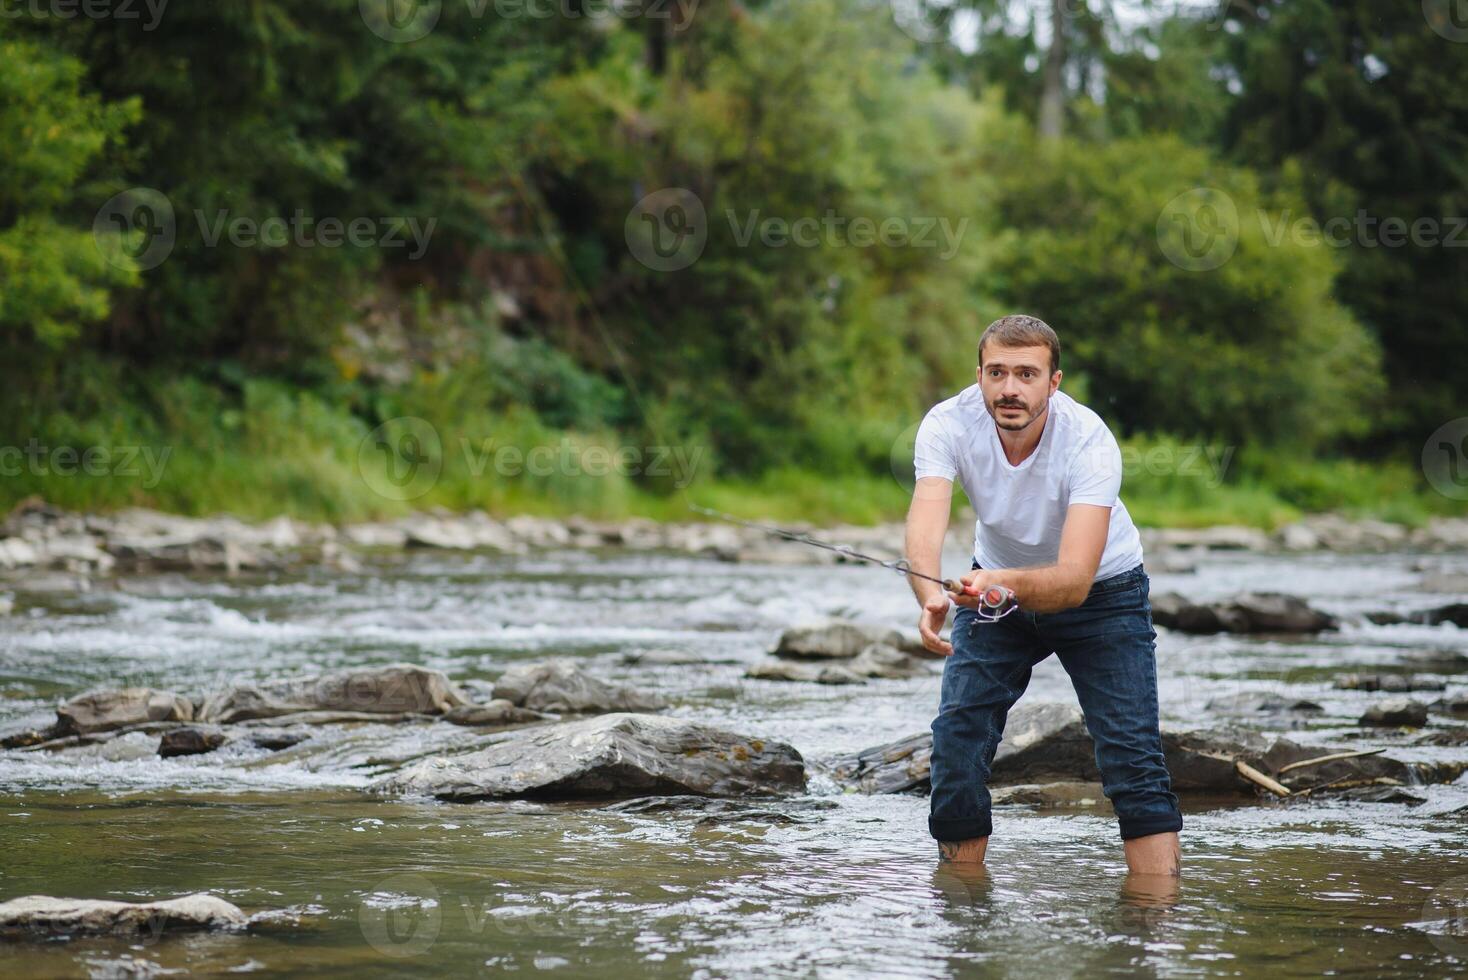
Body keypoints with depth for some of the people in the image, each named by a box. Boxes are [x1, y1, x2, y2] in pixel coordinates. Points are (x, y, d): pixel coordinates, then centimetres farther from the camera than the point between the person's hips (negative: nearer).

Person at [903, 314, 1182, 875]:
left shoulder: (1089, 440, -33)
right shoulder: (949, 424, -26)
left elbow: (1075, 579, -41)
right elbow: (924, 529, -40)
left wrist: (1004, 584, -61)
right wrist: (931, 596, -62)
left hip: (1102, 591, -3)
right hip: (996, 583, 3)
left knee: (1133, 757, -15)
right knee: (956, 745, -7)